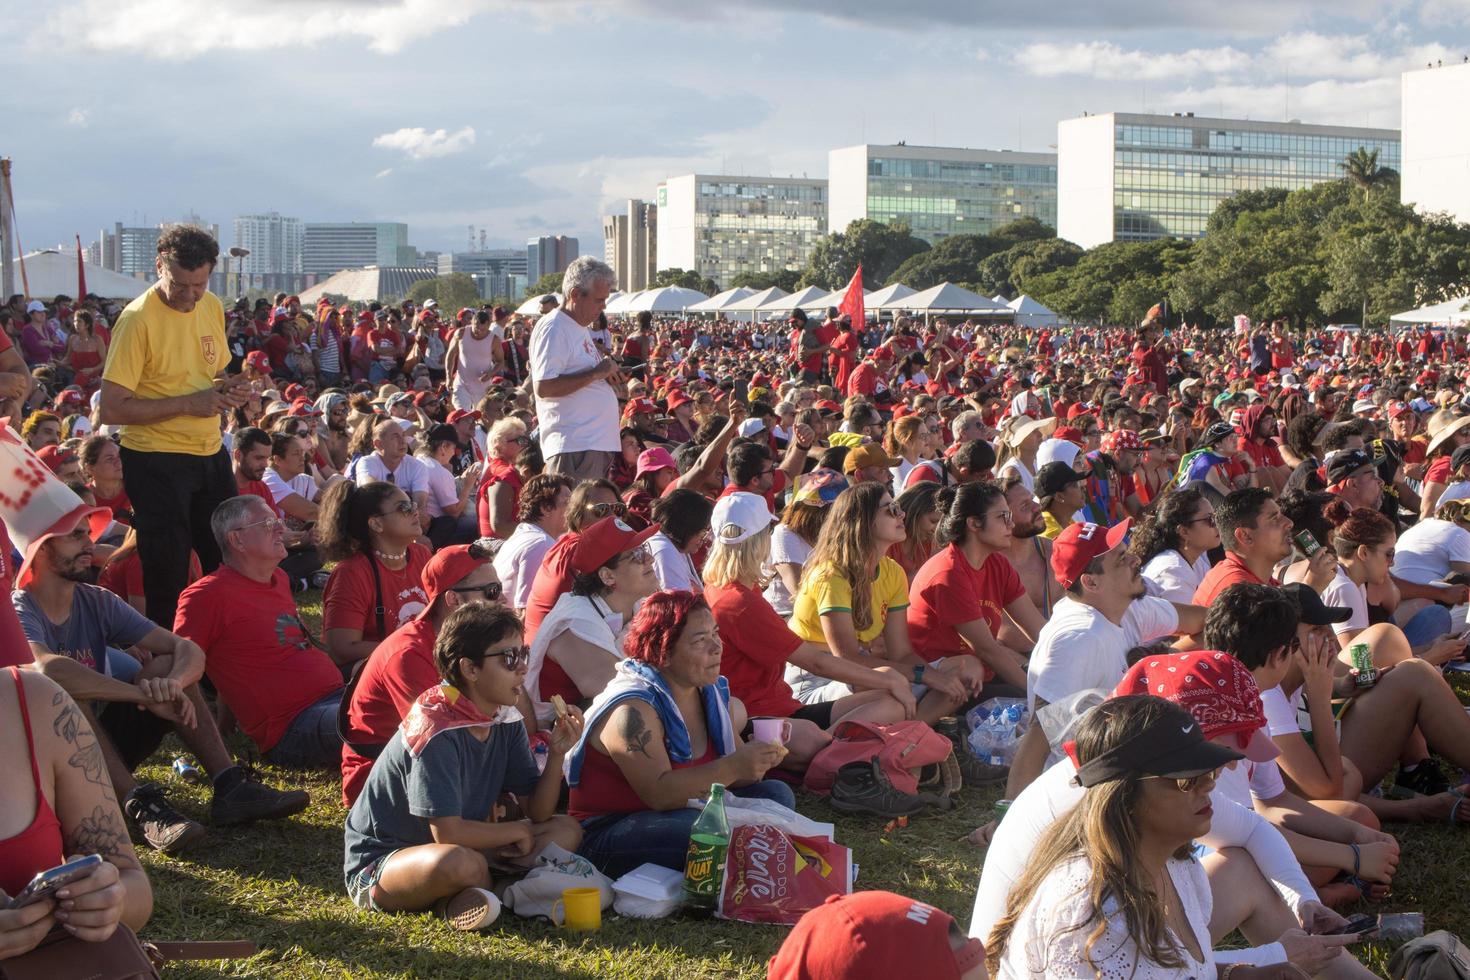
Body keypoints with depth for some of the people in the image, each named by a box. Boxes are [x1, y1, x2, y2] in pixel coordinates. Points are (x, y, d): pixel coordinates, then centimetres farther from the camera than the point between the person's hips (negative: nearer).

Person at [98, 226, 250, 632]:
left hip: (210, 453, 7)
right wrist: (187, 404, -22)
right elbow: (110, 410, -20)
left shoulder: (212, 307, 6)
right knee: (168, 573, -1)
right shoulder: (138, 319, -16)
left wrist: (226, 389, 0)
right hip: (156, 461, -7)